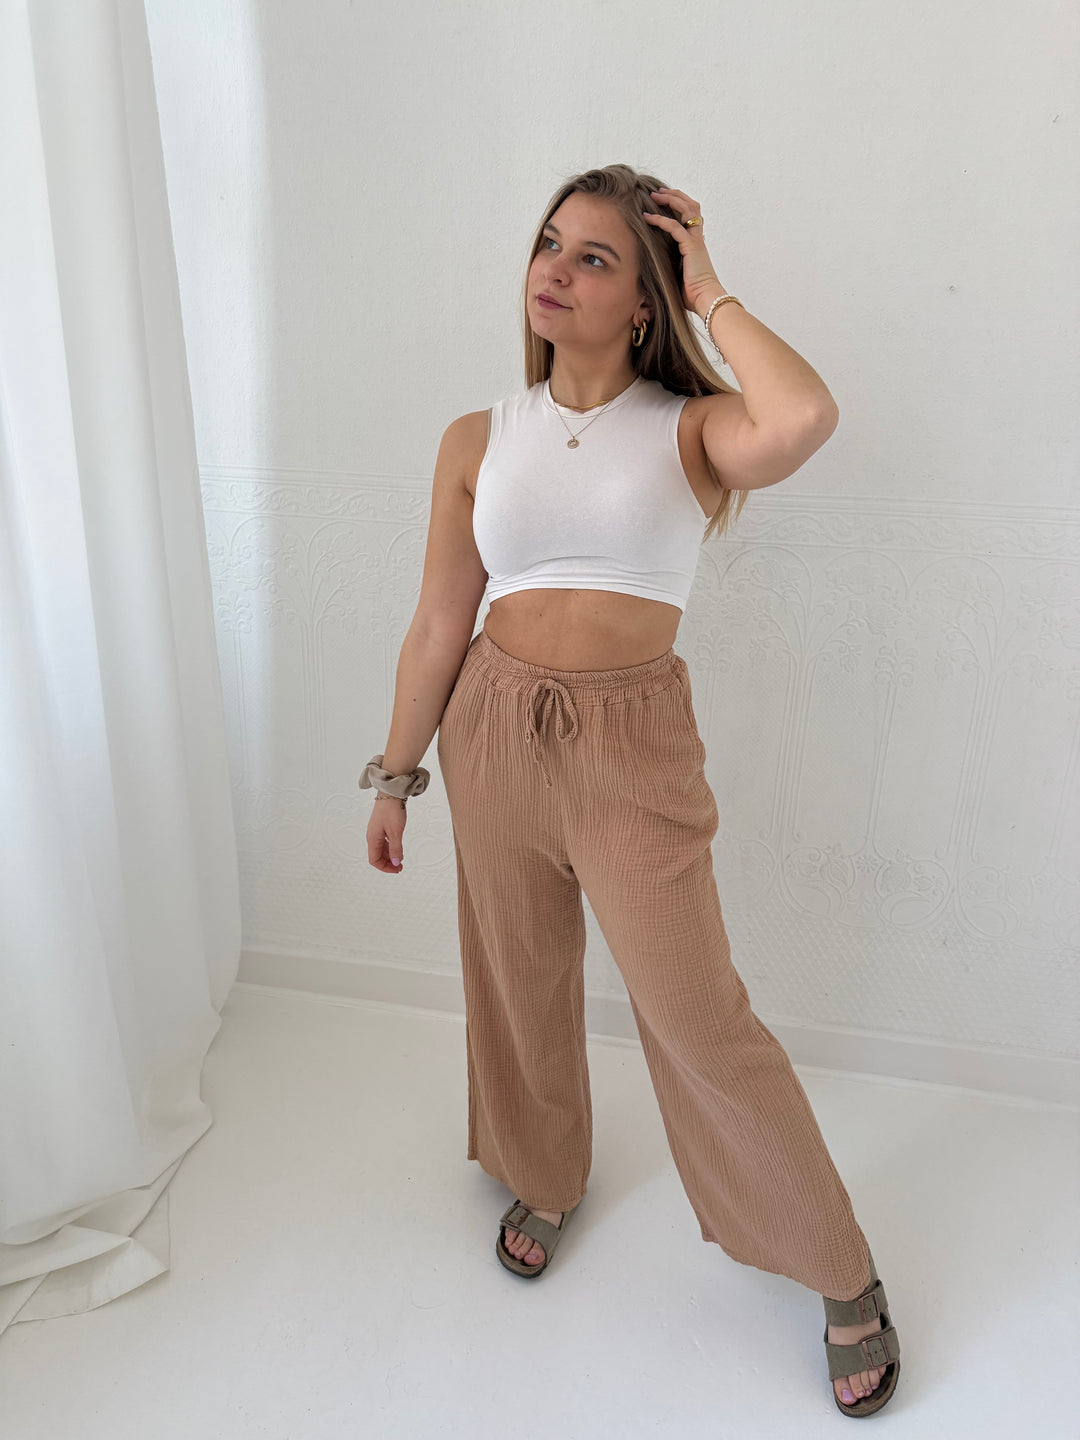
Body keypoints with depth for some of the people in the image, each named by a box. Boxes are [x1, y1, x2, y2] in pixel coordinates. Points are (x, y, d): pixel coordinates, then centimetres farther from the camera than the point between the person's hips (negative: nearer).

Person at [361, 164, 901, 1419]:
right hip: (494, 730, 4)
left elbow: (805, 420, -28)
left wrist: (714, 294, -12)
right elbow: (439, 625, 8)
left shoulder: (692, 428, -4)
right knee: (520, 982, 19)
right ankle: (543, 1181, 49)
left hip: (631, 747, -3)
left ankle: (845, 1277, 27)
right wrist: (395, 774, 12)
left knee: (700, 1021, 2)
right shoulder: (478, 441, 4)